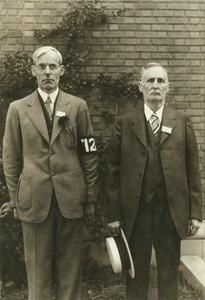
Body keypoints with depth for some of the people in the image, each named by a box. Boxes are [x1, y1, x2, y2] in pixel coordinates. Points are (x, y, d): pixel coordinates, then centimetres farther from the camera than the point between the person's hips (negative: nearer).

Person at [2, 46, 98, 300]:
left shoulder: (78, 106, 5)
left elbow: (89, 155, 5)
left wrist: (90, 198, 2)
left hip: (71, 199, 0)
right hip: (34, 200, 0)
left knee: (70, 269, 10)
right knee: (37, 271, 9)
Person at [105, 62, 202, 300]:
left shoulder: (182, 122, 5)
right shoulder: (124, 123, 2)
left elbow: (192, 170, 4)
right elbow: (113, 170, 0)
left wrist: (195, 213, 0)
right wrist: (113, 213, -3)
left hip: (172, 210, 1)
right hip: (136, 210, 0)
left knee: (169, 272, 12)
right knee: (136, 271, 12)